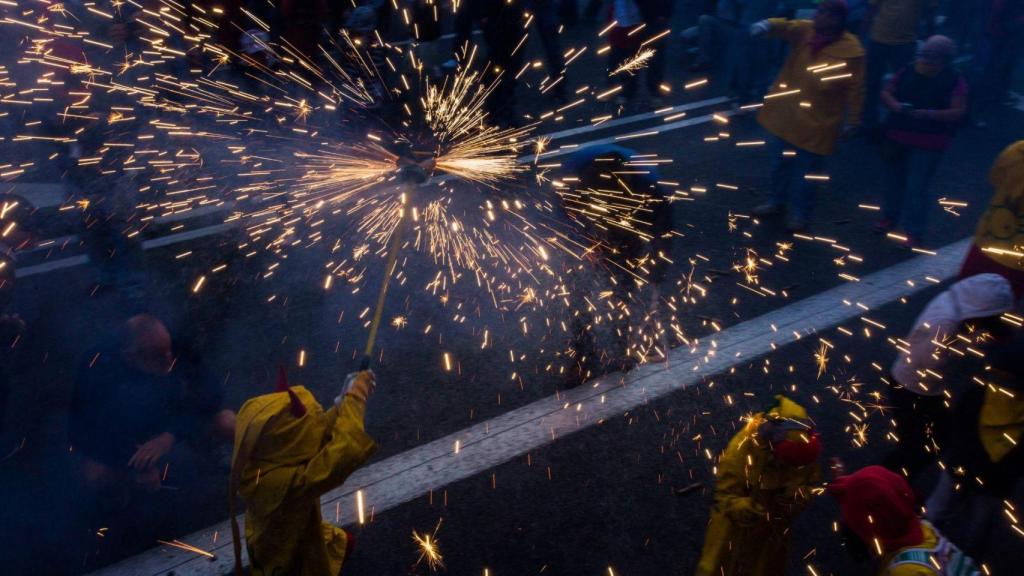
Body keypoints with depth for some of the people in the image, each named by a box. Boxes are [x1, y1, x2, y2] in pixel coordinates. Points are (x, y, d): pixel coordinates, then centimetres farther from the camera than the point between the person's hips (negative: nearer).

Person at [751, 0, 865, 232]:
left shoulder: (851, 50, -16)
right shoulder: (804, 30, -3)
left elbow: (855, 89, -10)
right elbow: (785, 26, -20)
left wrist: (853, 121, -7)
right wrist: (768, 24, -42)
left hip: (816, 123, -5)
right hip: (785, 114, 5)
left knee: (805, 171, 8)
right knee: (780, 162, 20)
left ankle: (800, 212, 26)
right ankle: (777, 200, 40)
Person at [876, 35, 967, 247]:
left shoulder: (954, 81, -8)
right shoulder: (907, 72, 2)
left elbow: (959, 111, -13)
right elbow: (886, 93, 6)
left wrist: (929, 114, -27)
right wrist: (893, 104, -17)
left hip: (928, 143, -4)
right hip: (897, 136, 5)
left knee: (916, 188, -6)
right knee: (895, 180, 20)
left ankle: (914, 233, 3)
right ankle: (890, 216, 41)